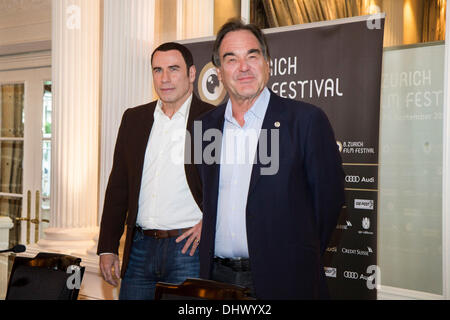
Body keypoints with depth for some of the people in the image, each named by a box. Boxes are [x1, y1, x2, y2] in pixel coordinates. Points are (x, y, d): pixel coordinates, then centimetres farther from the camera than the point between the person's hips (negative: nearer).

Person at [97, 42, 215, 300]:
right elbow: (118, 187, 13)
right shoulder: (134, 119, 11)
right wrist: (108, 248, 9)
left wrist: (209, 221, -10)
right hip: (140, 247, 4)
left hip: (188, 248, -4)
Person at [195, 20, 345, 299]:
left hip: (282, 280, -4)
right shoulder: (205, 126, 8)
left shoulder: (307, 119, -6)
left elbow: (329, 197, -4)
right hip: (217, 277, 4)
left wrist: (301, 259, -2)